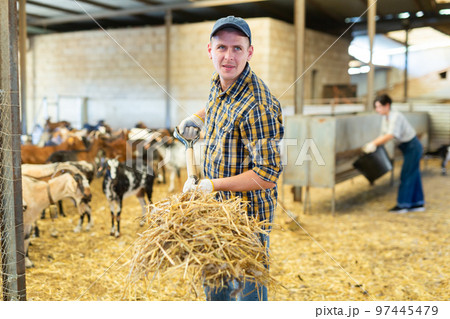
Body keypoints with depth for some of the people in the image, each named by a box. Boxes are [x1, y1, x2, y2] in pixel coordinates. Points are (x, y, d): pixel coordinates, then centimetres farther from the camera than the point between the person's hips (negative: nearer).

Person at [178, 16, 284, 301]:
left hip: (246, 215, -9)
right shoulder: (217, 83, 1)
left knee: (246, 288, 7)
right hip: (218, 207, 9)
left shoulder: (257, 106, -28)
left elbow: (267, 176, -27)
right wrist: (198, 117, 14)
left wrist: (209, 186, -24)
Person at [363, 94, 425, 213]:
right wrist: (371, 144, -9)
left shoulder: (396, 116, -25)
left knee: (407, 175, -4)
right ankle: (418, 203, 20)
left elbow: (390, 136, -33)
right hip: (407, 147, 9)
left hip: (412, 147, -9)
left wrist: (373, 144, -30)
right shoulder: (385, 118, 3)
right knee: (413, 175, 13)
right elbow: (383, 135, 4)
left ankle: (402, 204, 4)